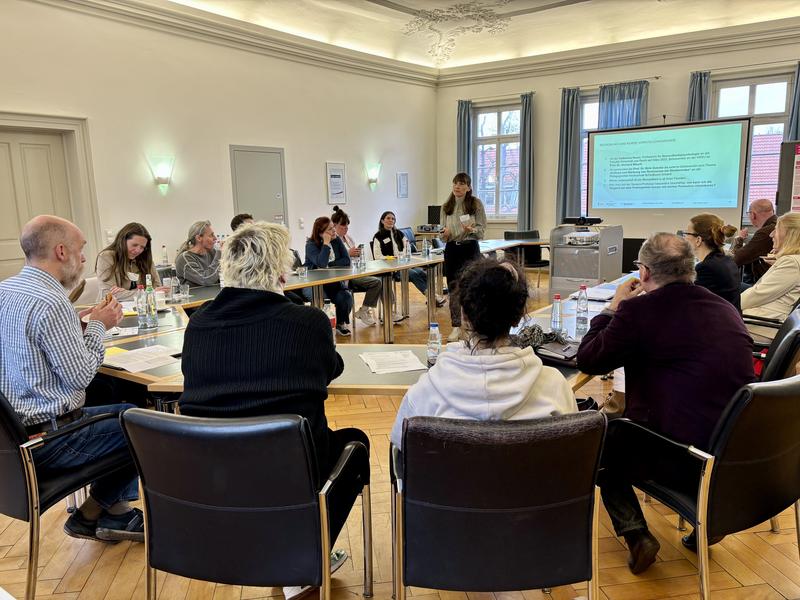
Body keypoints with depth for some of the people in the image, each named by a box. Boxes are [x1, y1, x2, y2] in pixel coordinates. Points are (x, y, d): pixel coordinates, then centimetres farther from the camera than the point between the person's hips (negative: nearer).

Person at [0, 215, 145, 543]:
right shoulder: (50, 303, -24)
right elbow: (79, 376, -19)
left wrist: (78, 321, 7)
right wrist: (98, 326, -6)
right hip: (46, 439, -10)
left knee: (128, 411, 20)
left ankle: (114, 511, 24)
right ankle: (90, 514, 19)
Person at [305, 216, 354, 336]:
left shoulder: (336, 240, 5)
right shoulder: (311, 245, -11)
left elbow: (346, 260, -4)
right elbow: (321, 264, -27)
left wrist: (329, 266, -15)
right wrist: (326, 243, -22)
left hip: (332, 281, 5)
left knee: (346, 298, -22)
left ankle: (341, 324, 5)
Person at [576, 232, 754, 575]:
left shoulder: (638, 309, -14)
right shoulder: (726, 309, 5)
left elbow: (588, 360, -3)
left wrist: (613, 308, 9)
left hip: (681, 451, -6)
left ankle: (636, 535, 8)